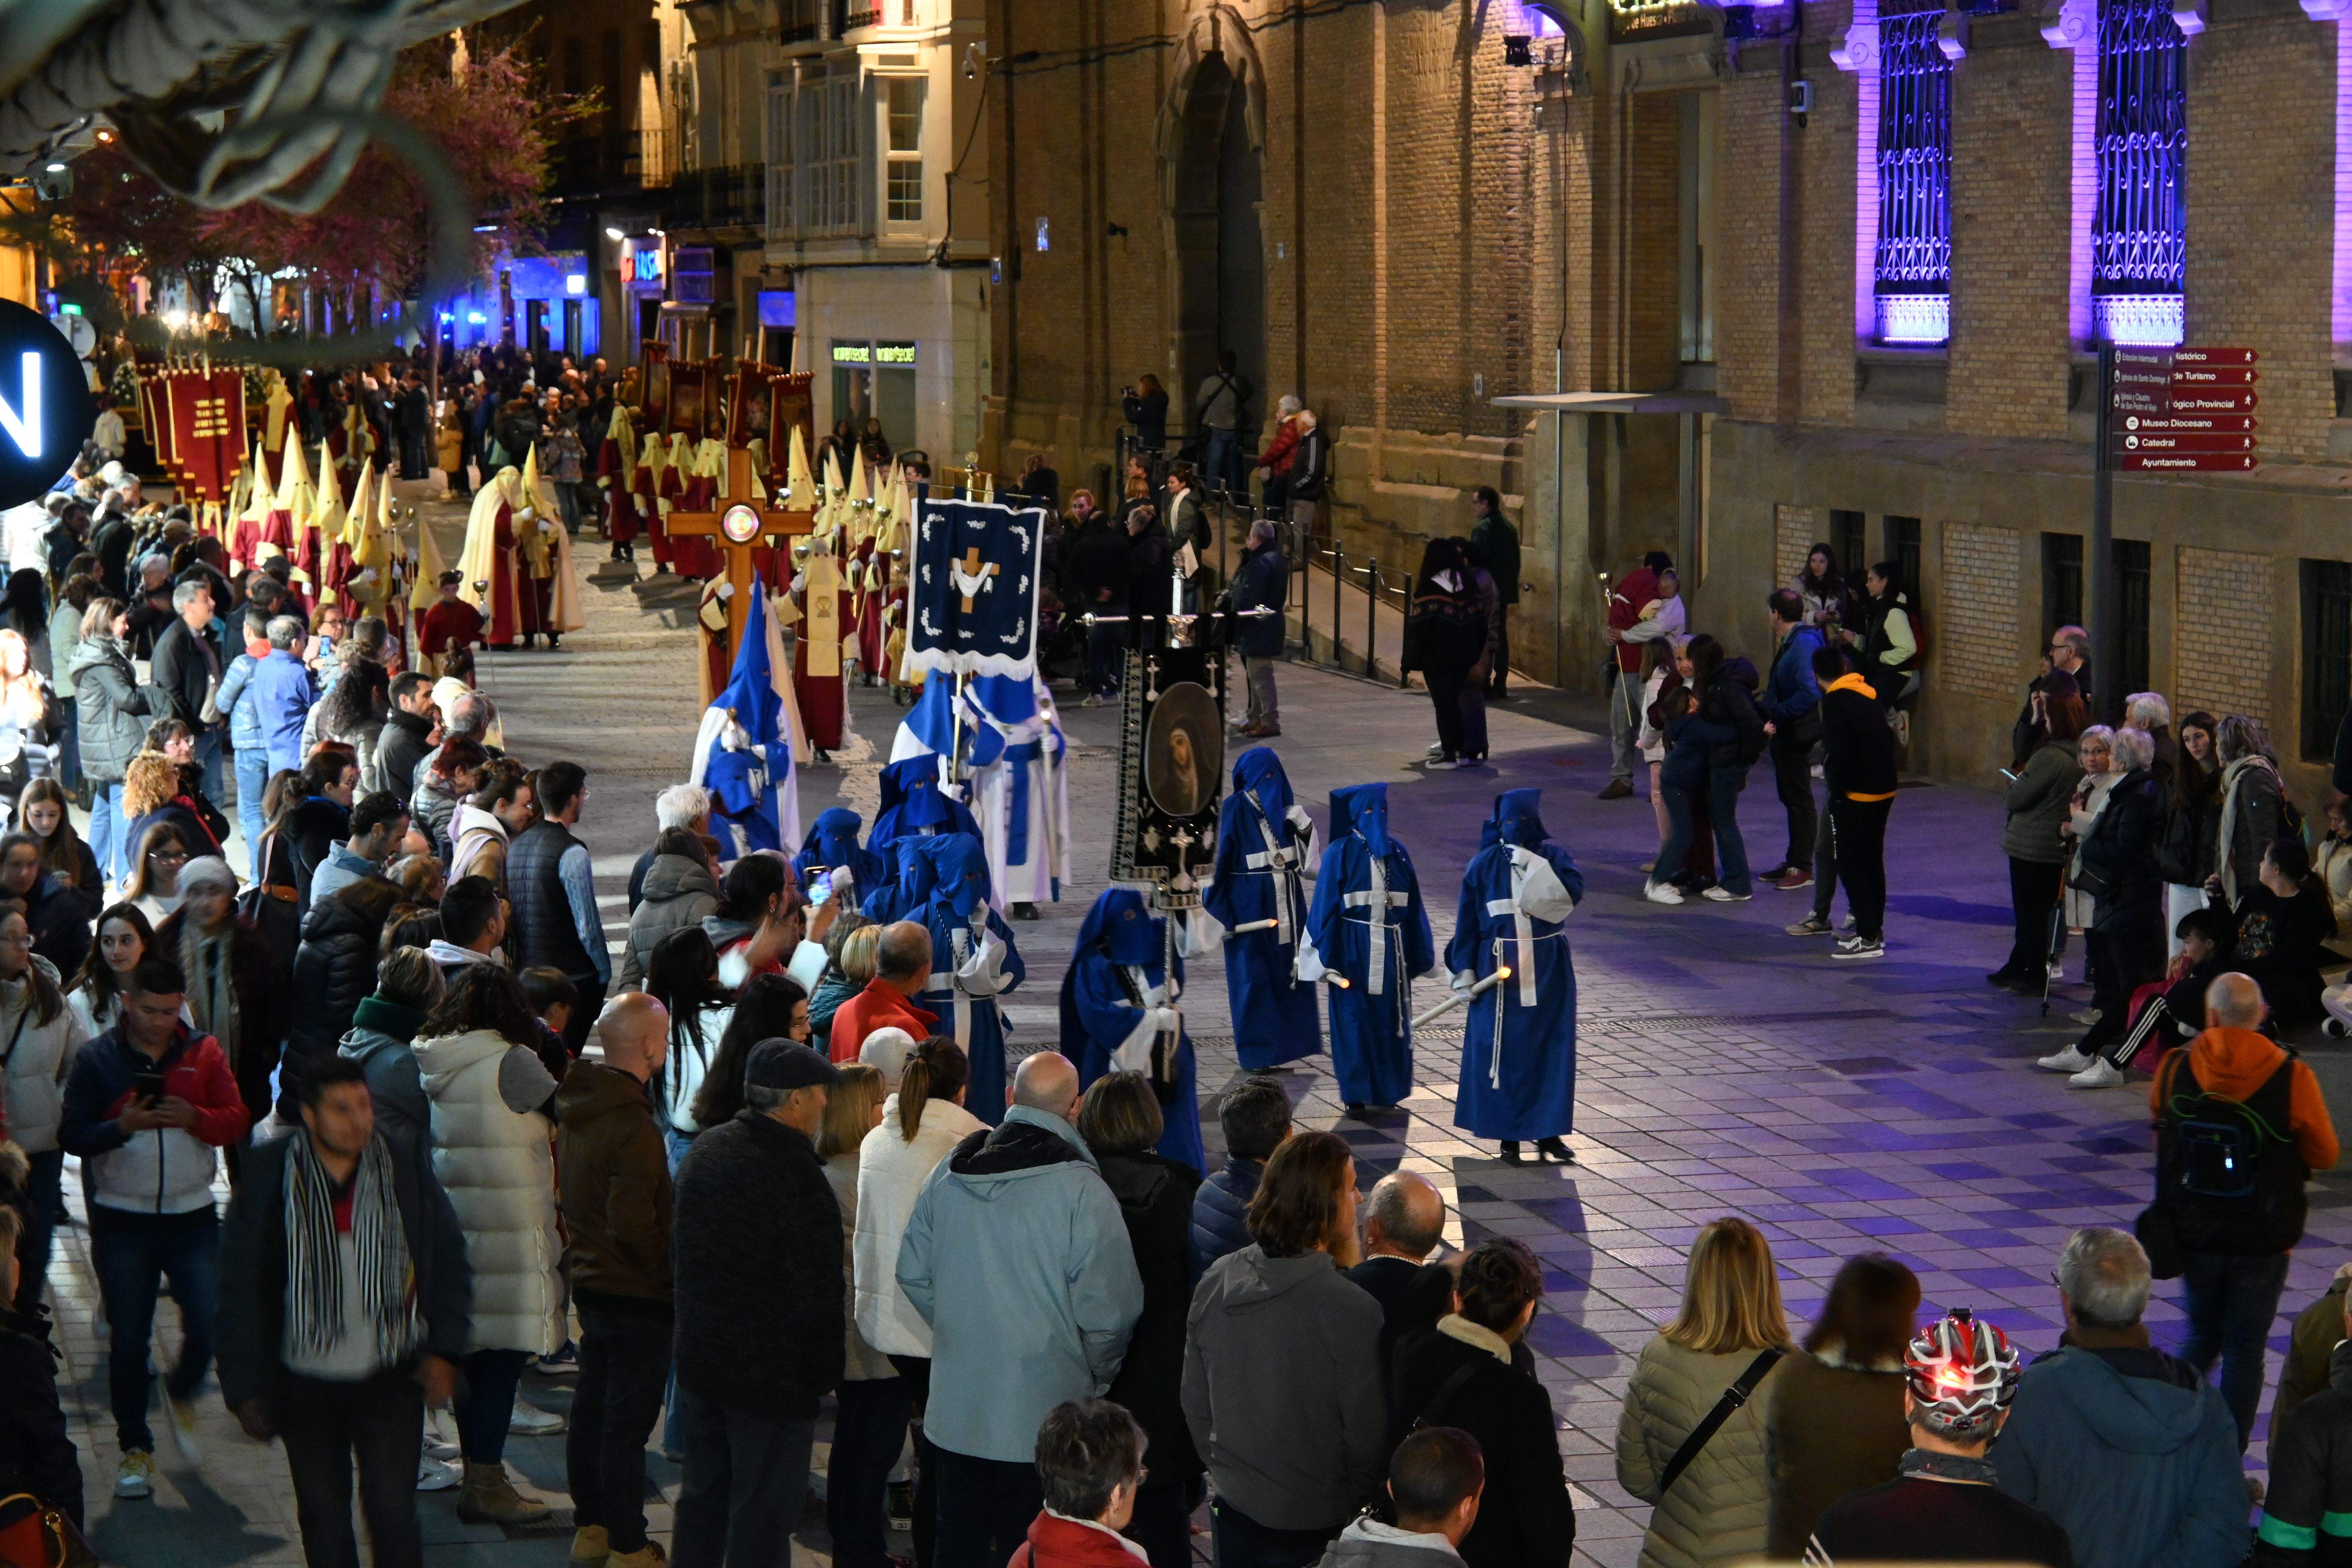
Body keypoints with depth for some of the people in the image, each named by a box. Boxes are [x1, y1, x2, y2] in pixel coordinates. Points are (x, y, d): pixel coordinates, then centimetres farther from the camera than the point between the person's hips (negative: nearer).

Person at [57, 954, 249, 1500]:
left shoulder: (203, 1053, 2)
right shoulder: (97, 1059, -3)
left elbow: (237, 1120, -3)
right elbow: (72, 1135, -7)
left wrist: (196, 1118, -23)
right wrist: (123, 1126, -25)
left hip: (192, 1216, 1)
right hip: (123, 1222, -1)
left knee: (208, 1327, -4)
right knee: (128, 1340, 2)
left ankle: (181, 1395, 28)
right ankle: (134, 1448, 14)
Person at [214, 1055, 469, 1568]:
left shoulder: (406, 1167, -4)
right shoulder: (270, 1177, -8)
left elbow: (449, 1261, 7)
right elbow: (240, 1289, -1)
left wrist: (443, 1350, -2)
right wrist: (244, 1387, -3)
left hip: (392, 1380, 0)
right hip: (306, 1385, 0)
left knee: (393, 1515, -5)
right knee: (322, 1516, 11)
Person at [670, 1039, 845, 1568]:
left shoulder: (705, 1151, 4)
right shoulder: (798, 1175, -22)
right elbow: (817, 1291, -19)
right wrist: (826, 1372, -8)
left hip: (700, 1361, 8)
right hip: (772, 1376, -8)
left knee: (702, 1496, 19)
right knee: (762, 1518, 2)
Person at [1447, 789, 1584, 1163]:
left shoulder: (1551, 855, 1)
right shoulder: (1484, 864, 1)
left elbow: (1574, 888, -19)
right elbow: (1467, 920, 2)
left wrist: (1532, 864, -24)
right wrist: (1465, 971, -2)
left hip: (1547, 969, 0)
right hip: (1500, 970, 0)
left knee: (1550, 1047, 1)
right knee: (1503, 1049, 1)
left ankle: (1548, 1132, 10)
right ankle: (1508, 1135, 10)